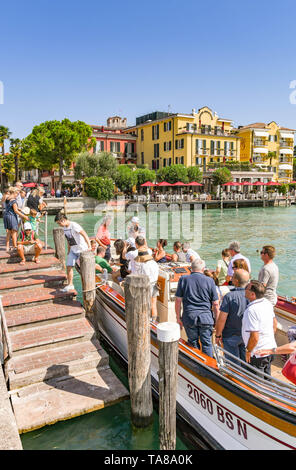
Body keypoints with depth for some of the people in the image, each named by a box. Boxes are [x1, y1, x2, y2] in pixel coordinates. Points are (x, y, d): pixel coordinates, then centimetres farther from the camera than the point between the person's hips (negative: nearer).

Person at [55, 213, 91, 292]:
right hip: (73, 250, 7)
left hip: (82, 249, -7)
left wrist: (89, 246, -35)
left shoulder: (74, 225, -19)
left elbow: (84, 234, -27)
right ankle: (70, 285, 13)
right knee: (69, 266, 1)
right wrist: (68, 251, 19)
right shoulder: (64, 228, 7)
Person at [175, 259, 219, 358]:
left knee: (193, 343, 14)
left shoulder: (183, 279, 0)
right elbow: (215, 304, 0)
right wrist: (217, 320, 10)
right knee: (207, 344, 10)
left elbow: (178, 300, 0)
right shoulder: (209, 281, -1)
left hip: (189, 317, 1)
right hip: (206, 317, 0)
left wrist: (178, 317, 9)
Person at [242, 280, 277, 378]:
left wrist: (248, 351, -14)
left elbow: (254, 337, -29)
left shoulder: (251, 310, -29)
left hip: (258, 355, -8)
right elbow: (275, 323, 12)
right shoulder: (268, 303, -3)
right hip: (271, 349, 8)